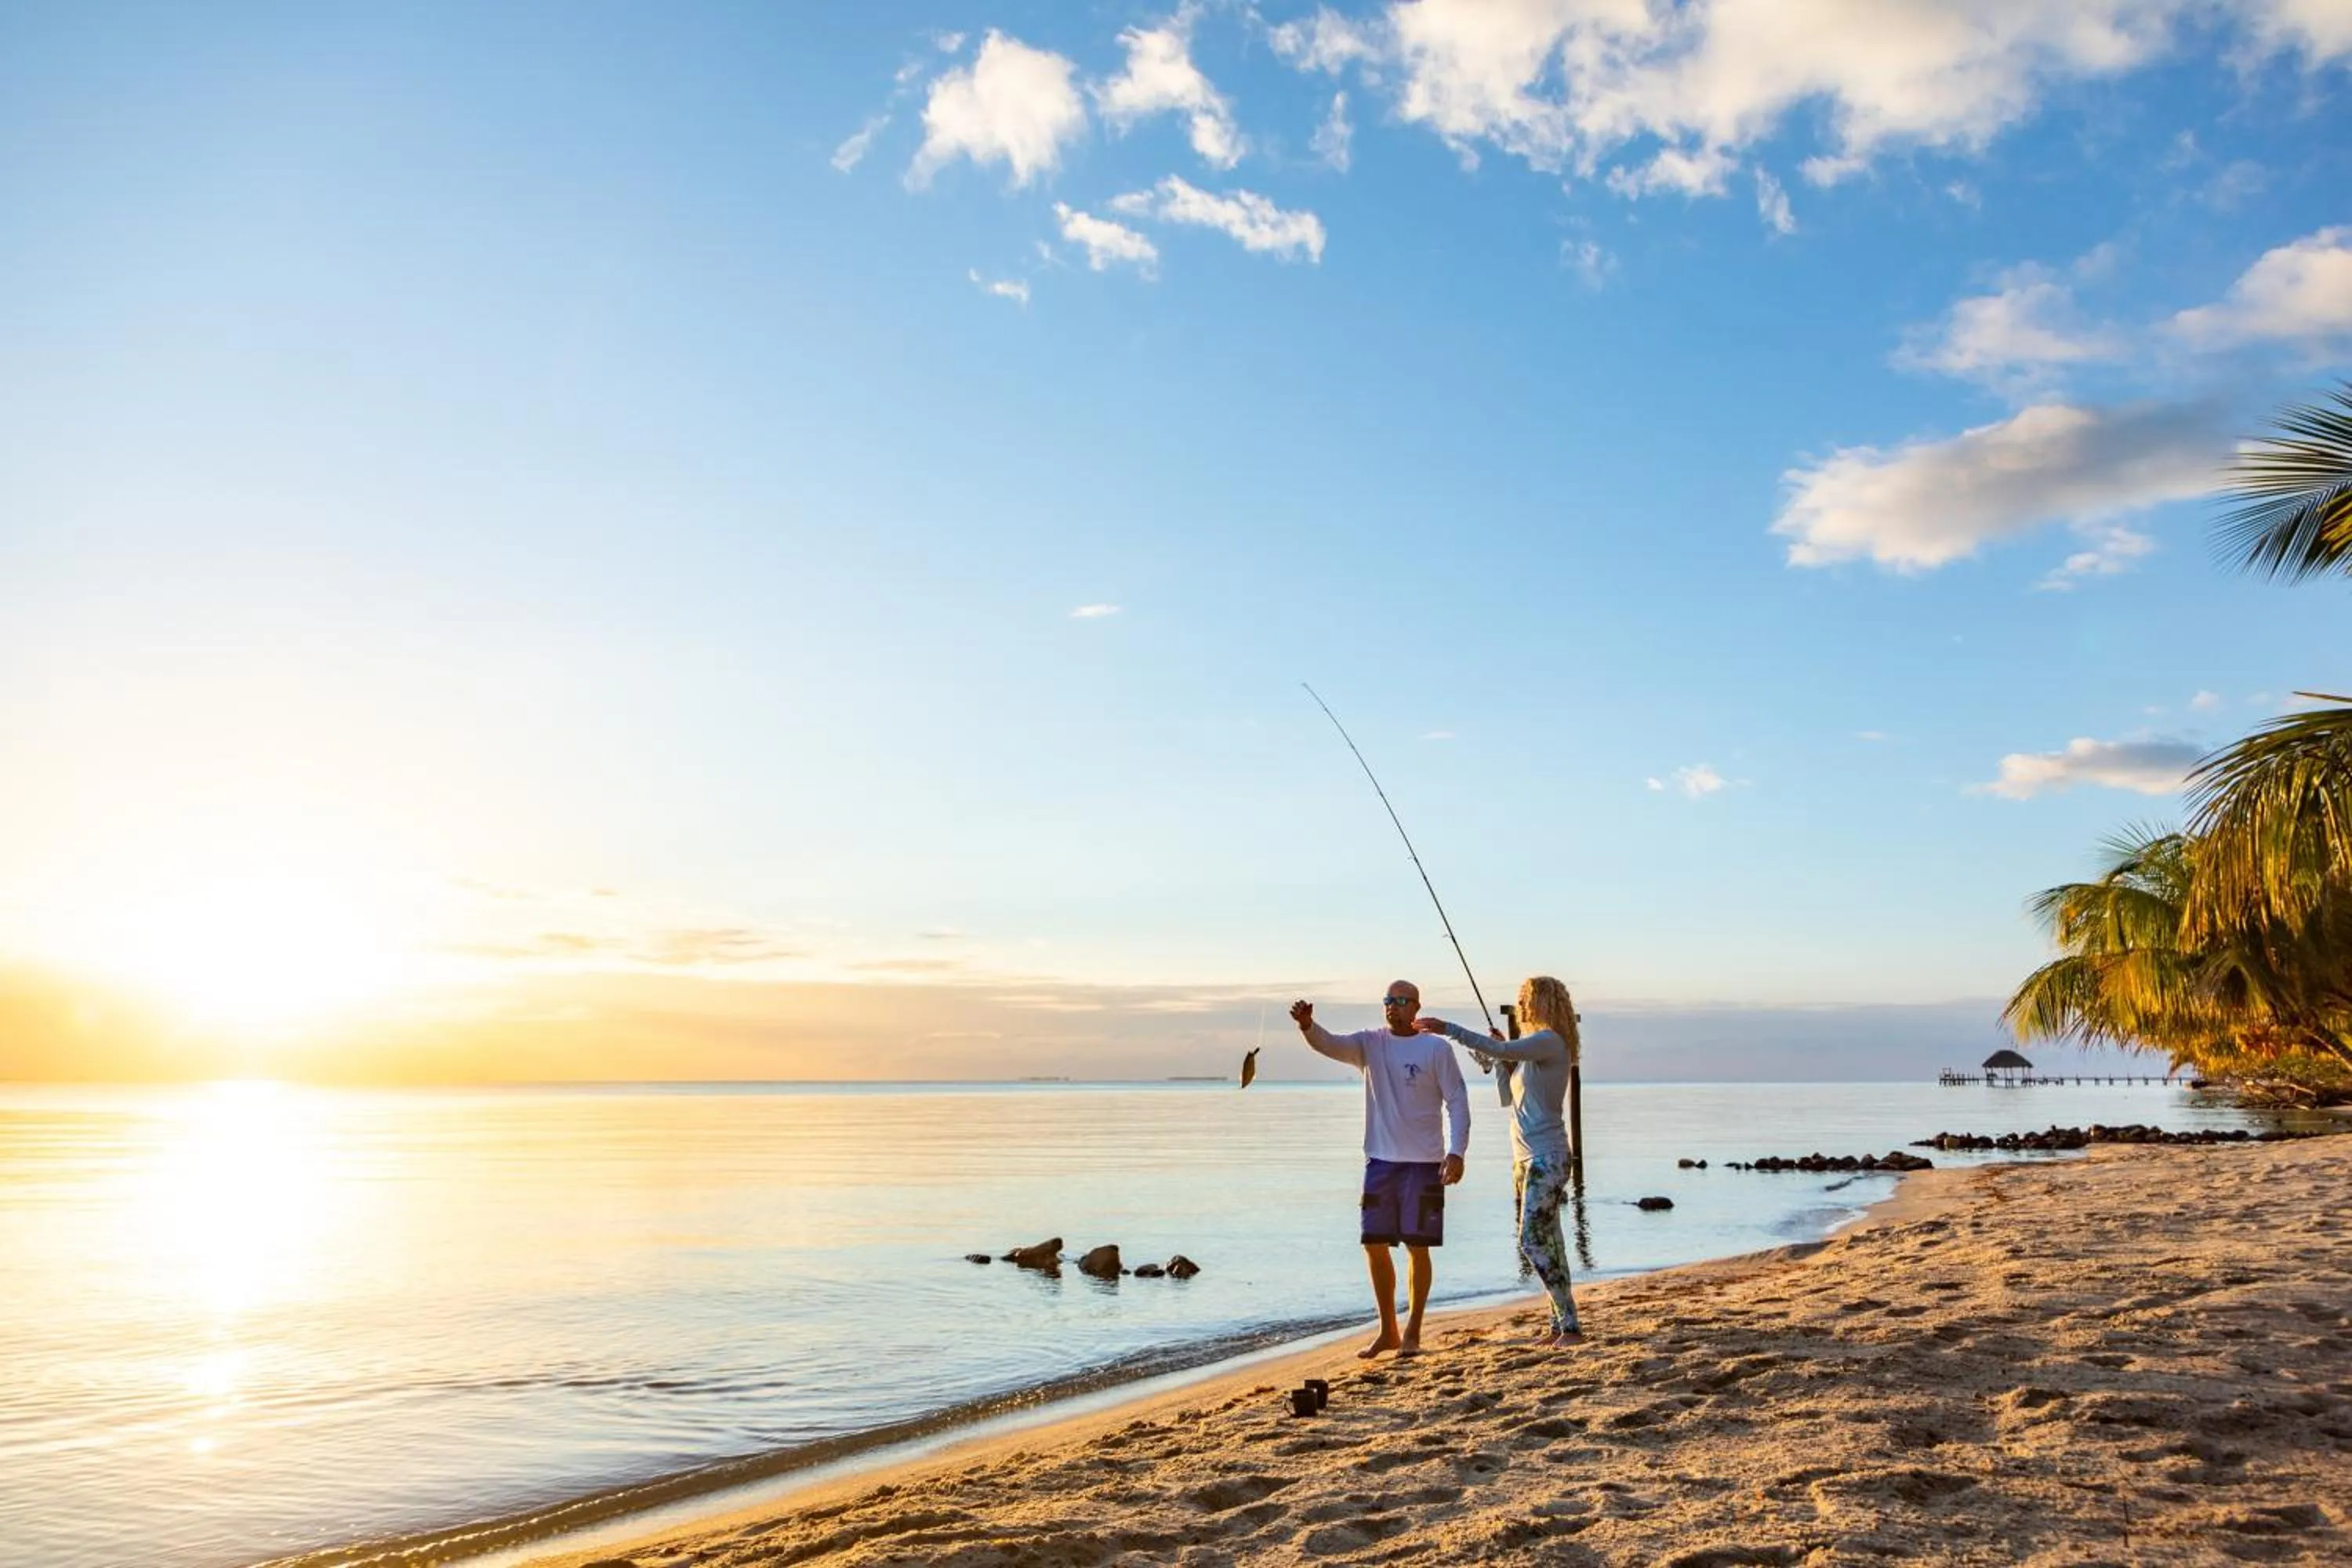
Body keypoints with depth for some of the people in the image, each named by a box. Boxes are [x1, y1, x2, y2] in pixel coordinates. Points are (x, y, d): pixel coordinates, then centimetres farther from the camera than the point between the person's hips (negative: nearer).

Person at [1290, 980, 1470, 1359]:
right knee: (1375, 1244, 7)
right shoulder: (1370, 1043, 5)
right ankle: (1388, 1331, 22)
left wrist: (1456, 1152, -15)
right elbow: (1330, 1045, -12)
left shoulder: (1436, 1050, -3)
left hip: (1423, 1162, -4)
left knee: (1417, 1246, 1)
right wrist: (1307, 1025, -33)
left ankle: (1412, 1333, 15)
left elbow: (1457, 1102, -4)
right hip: (1380, 1159, 4)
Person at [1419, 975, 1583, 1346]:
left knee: (1533, 1242, -13)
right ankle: (1560, 1325, 16)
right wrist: (1502, 1063, 5)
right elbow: (1509, 1099, 19)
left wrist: (1448, 1029, -24)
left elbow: (1501, 1050, -27)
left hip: (1546, 1158, -10)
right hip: (1525, 1158, 10)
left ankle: (1570, 1326, -8)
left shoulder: (1551, 1042, -12)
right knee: (1546, 1242, 11)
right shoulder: (1533, 1047, 17)